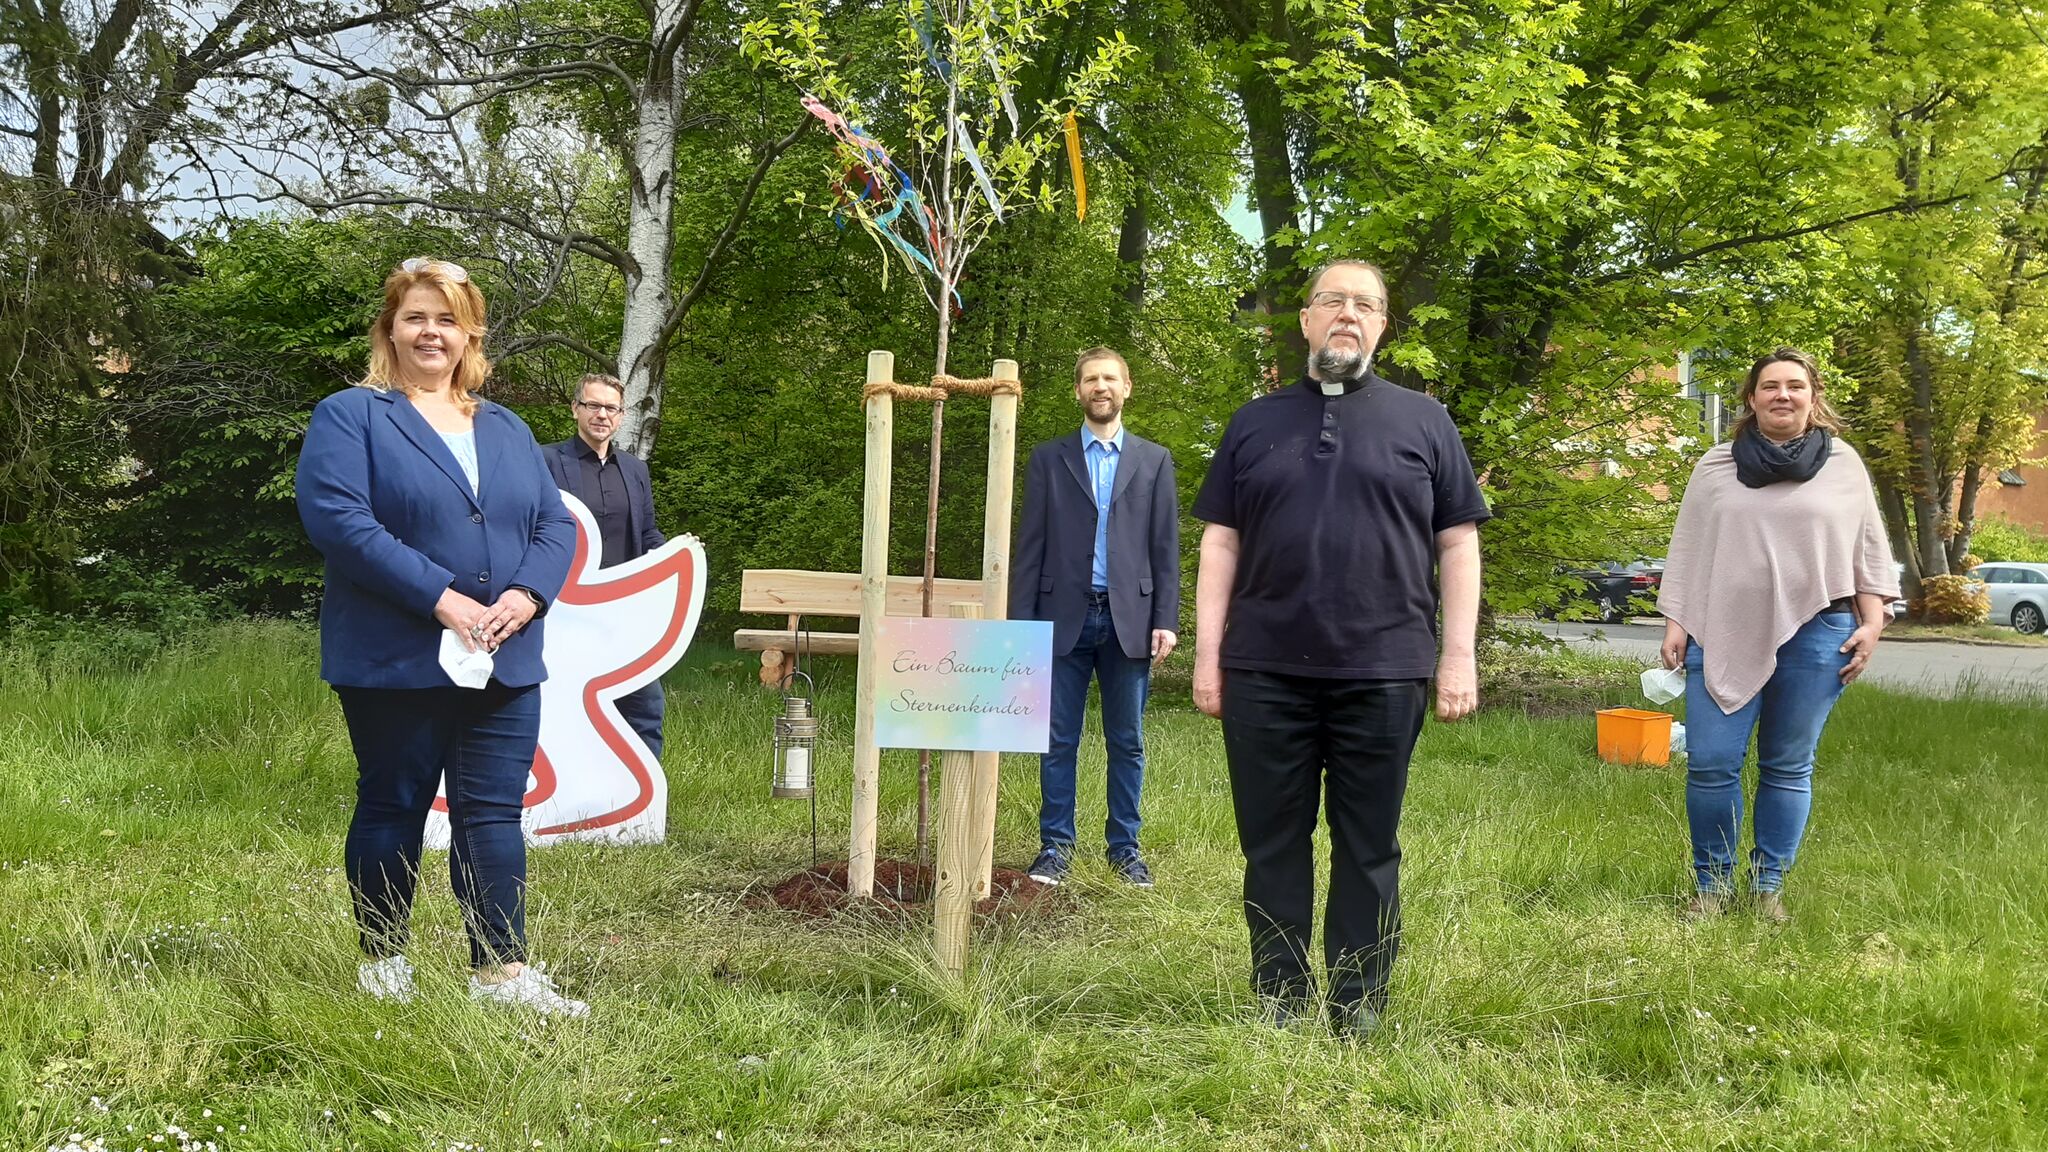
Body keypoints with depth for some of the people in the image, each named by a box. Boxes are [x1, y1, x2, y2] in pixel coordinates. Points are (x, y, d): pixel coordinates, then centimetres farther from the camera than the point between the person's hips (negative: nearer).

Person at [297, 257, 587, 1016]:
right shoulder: (350, 418, 0)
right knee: (392, 810, 6)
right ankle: (382, 964, 20)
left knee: (494, 814, 4)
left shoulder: (507, 430, 16)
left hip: (504, 664, 4)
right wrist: (441, 599, -21)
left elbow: (557, 525, 11)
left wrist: (526, 594, -11)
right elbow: (337, 519, -15)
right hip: (395, 663, -4)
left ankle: (502, 972, 8)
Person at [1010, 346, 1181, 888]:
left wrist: (1165, 619, -2)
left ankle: (1124, 847, 15)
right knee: (1058, 741, 3)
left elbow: (1165, 548, 6)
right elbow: (1030, 546, 6)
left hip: (1129, 619, 0)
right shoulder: (1048, 459, 9)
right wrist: (1021, 622, -1)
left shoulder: (1154, 461, 10)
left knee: (1127, 742, 5)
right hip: (1064, 618, 0)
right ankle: (1056, 845, 12)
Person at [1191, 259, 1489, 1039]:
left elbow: (1457, 544, 6)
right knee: (1272, 845, 6)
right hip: (1264, 674, 1)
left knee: (1368, 849, 6)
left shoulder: (1422, 421, 9)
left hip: (1382, 673, -1)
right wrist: (1207, 655, 3)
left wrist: (1459, 656, -2)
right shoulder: (1256, 423, 12)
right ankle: (1278, 999, 17)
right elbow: (1221, 542, 10)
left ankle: (1359, 1006, 16)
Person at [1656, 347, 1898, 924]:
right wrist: (1675, 623, 4)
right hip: (1724, 635, 0)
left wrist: (1872, 622, 2)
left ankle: (1769, 887, 15)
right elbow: (1687, 549, 9)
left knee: (1789, 768, 5)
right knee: (1710, 764, -5)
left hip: (1815, 636, 0)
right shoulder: (1715, 465, 8)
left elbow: (1869, 548, 9)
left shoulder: (1843, 463, 7)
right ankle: (1713, 885, 9)